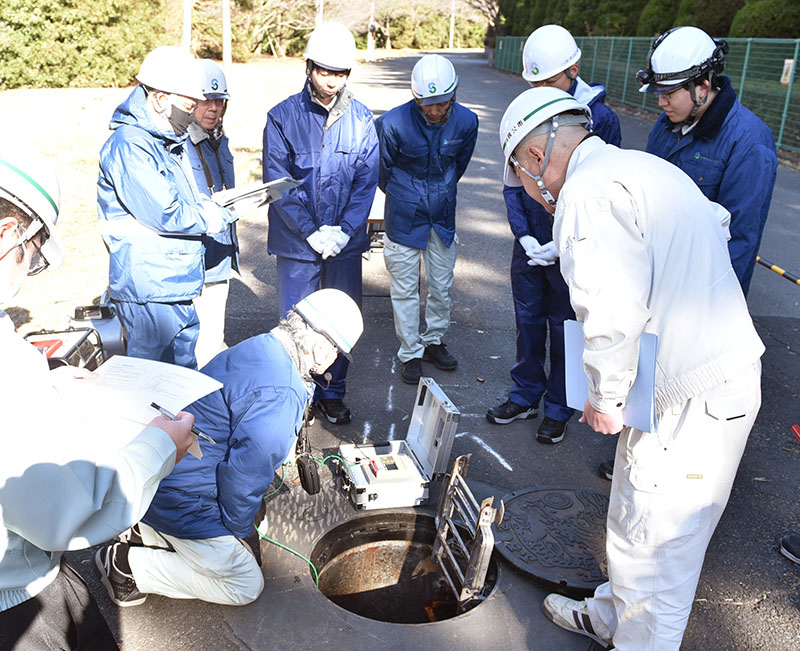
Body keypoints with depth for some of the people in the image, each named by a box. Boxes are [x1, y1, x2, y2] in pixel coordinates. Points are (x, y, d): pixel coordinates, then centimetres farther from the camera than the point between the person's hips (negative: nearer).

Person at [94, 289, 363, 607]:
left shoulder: (259, 347, 2)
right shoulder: (279, 396, -30)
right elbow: (244, 476, -25)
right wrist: (239, 530, -5)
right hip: (179, 499, -10)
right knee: (246, 585, 4)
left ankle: (146, 533, 18)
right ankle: (128, 565, 5)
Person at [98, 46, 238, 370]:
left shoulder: (170, 142, 16)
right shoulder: (129, 145, -16)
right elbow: (162, 214, -21)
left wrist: (207, 205, 1)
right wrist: (214, 217, -8)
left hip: (179, 287, 9)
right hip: (148, 292, -9)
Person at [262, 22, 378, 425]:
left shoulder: (361, 119, 2)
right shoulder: (283, 116, -4)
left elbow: (367, 181, 1)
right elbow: (278, 183, -7)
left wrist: (344, 231, -10)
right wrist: (312, 232, -13)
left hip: (346, 242, 2)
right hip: (297, 243, -2)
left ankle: (332, 393, 28)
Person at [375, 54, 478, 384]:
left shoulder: (466, 122, -10)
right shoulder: (393, 123, -20)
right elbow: (382, 170, -1)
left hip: (443, 214, 3)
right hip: (404, 217, -3)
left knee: (441, 285, 13)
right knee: (405, 288, 4)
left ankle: (434, 341, 33)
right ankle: (411, 353, 19)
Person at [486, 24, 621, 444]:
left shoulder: (600, 118, -12)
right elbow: (512, 183, 5)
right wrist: (524, 235, -7)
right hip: (529, 246, 4)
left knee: (565, 329, 9)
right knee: (528, 322, 15)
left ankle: (558, 409, 27)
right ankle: (525, 396, 33)